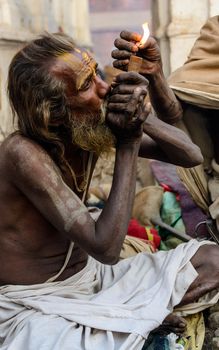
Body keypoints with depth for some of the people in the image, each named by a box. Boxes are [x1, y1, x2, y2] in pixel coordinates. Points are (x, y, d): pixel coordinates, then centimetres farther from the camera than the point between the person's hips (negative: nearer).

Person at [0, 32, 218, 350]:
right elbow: (106, 248, -29)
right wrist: (128, 143, -26)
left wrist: (143, 120, -20)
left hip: (89, 276, 8)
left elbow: (191, 155, -1)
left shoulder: (91, 128, -7)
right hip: (34, 306, -7)